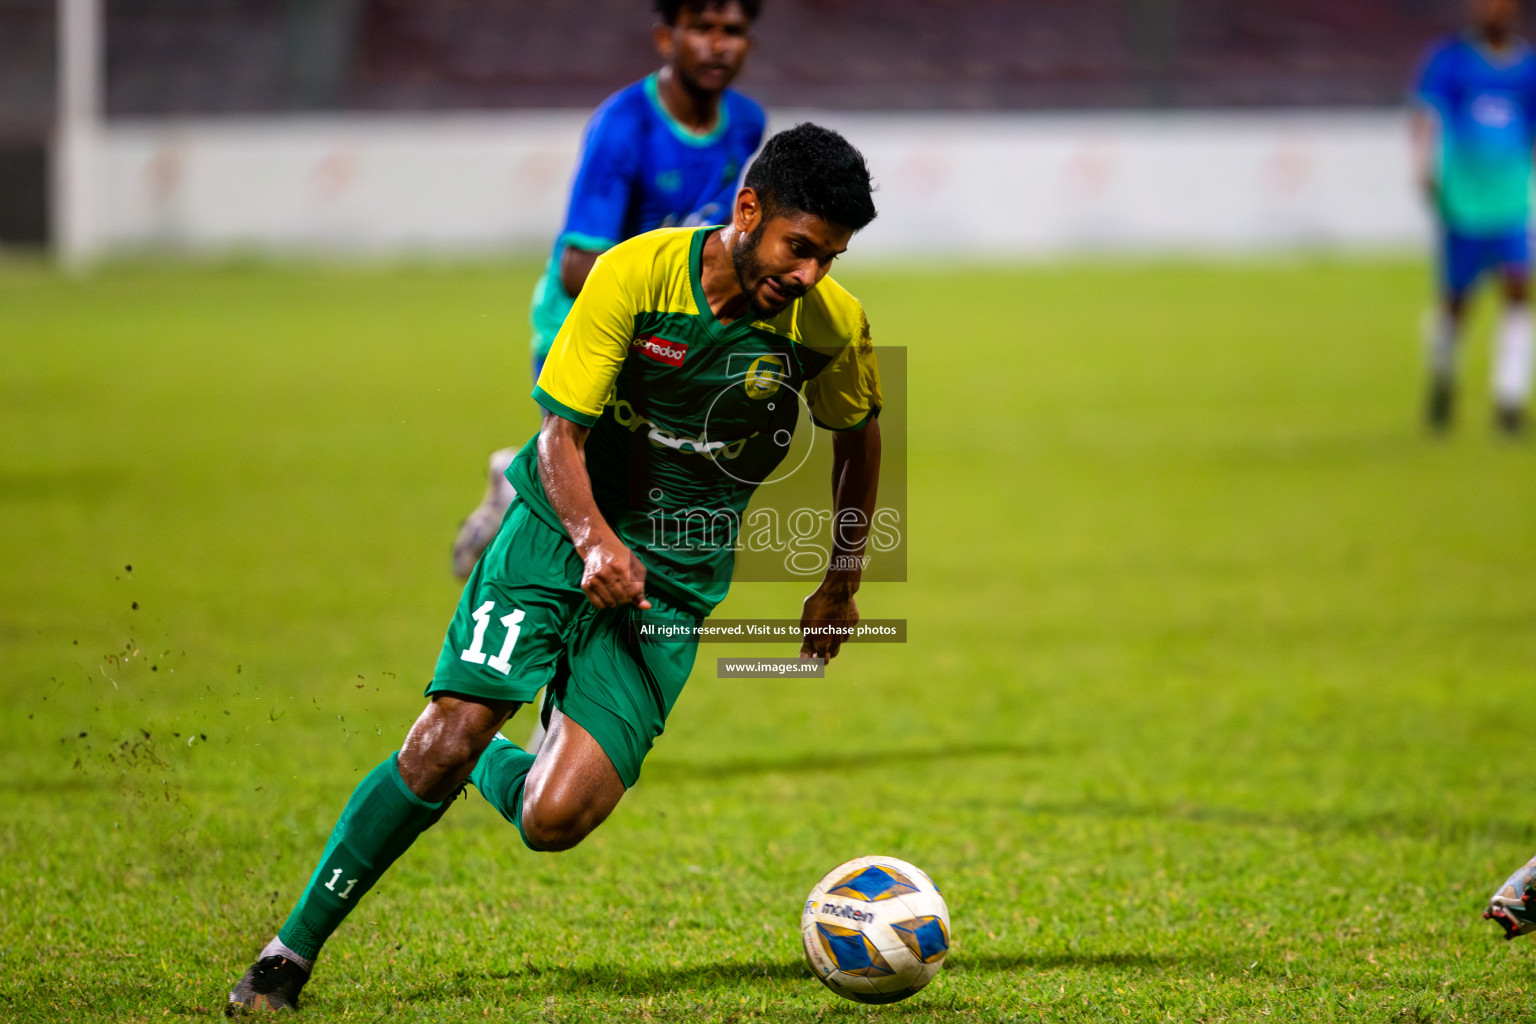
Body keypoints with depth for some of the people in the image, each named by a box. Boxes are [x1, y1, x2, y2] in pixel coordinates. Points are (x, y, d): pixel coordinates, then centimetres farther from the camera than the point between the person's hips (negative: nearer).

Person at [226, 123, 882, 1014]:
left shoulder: (833, 323, -9)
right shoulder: (635, 273, -16)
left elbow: (860, 435, 12)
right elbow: (560, 434, -12)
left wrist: (842, 586, 15)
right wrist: (593, 539, -29)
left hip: (676, 578, 2)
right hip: (562, 532, -1)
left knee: (555, 822, -14)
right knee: (441, 745, -16)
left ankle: (496, 768, 24)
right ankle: (292, 952, -1)